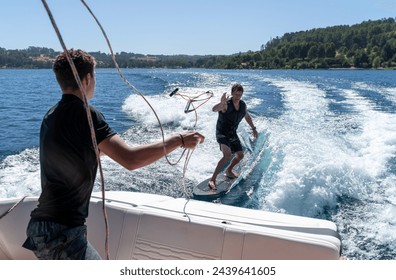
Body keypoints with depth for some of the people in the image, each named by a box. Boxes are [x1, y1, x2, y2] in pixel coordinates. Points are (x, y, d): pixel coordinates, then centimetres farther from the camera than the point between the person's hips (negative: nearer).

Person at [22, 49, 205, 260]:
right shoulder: (82, 113, -18)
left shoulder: (52, 115, 10)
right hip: (61, 233, -10)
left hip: (42, 225, 10)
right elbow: (130, 160, -28)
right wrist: (179, 140, -18)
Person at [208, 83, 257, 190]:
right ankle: (212, 179, -25)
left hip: (233, 133, 7)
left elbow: (247, 116, 20)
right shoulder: (226, 104, -22)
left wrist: (253, 128, 24)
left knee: (240, 155, 13)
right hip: (222, 133, -7)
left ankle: (228, 170, 42)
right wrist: (221, 103, -63)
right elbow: (214, 109, -43)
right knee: (228, 155, -27)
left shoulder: (243, 105, -1)